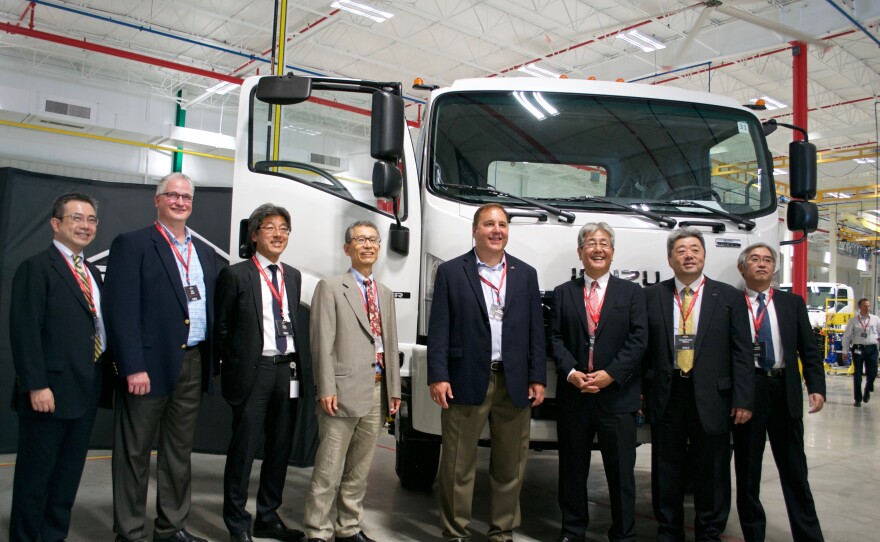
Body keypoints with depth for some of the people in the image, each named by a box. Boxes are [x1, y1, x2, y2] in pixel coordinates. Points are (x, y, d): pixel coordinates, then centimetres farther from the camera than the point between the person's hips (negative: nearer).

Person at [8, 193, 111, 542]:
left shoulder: (92, 273, 16)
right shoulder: (36, 268, -7)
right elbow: (24, 331, -15)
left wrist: (102, 379, 9)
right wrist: (36, 386, -20)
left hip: (86, 392, 7)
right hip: (50, 391, -7)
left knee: (68, 476, 14)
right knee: (35, 475, 5)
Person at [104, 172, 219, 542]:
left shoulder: (204, 252, 15)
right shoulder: (132, 244, -3)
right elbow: (122, 310, -11)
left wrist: (213, 361, 8)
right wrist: (134, 368, -18)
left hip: (194, 364, 6)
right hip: (149, 365, -6)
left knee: (180, 452, 15)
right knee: (134, 453, 6)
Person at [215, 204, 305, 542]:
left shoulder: (293, 276, 13)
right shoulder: (235, 275, -3)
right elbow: (221, 328, -1)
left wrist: (297, 363, 8)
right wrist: (235, 366, -3)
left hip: (287, 371, 5)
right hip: (252, 371, -5)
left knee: (280, 448, 12)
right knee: (244, 449, 1)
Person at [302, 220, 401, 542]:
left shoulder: (385, 294, 17)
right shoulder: (331, 287, -1)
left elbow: (391, 343, 14)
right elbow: (322, 342, -8)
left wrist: (394, 388, 9)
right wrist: (326, 388, -15)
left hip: (377, 390, 6)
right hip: (344, 389, -6)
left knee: (359, 468, 14)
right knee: (329, 469, -2)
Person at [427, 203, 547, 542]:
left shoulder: (526, 274, 11)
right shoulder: (450, 272, 2)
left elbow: (536, 331, 9)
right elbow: (438, 329, -2)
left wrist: (537, 378, 3)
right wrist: (438, 377, -10)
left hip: (514, 383, 3)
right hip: (466, 381, -3)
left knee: (510, 466, 11)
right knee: (458, 465, 5)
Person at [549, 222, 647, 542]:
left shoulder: (632, 293, 7)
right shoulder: (563, 293, 10)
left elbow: (638, 340, -3)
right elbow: (556, 339, 3)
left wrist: (610, 374, -14)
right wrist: (570, 372, -12)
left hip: (617, 395, -1)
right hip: (573, 394, 1)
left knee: (621, 470, 5)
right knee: (572, 468, 11)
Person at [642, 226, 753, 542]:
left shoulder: (729, 297, 3)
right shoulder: (652, 296, 4)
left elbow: (742, 353, 0)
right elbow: (642, 348, 4)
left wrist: (743, 399, -6)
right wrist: (639, 393, -1)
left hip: (711, 398, 0)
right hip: (666, 396, 1)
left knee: (712, 472, 9)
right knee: (667, 471, 11)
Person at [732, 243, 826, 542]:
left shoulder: (792, 303, 10)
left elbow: (809, 349, 8)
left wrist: (816, 387, -4)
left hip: (785, 392, 2)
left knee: (795, 470, 10)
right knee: (747, 471, 9)